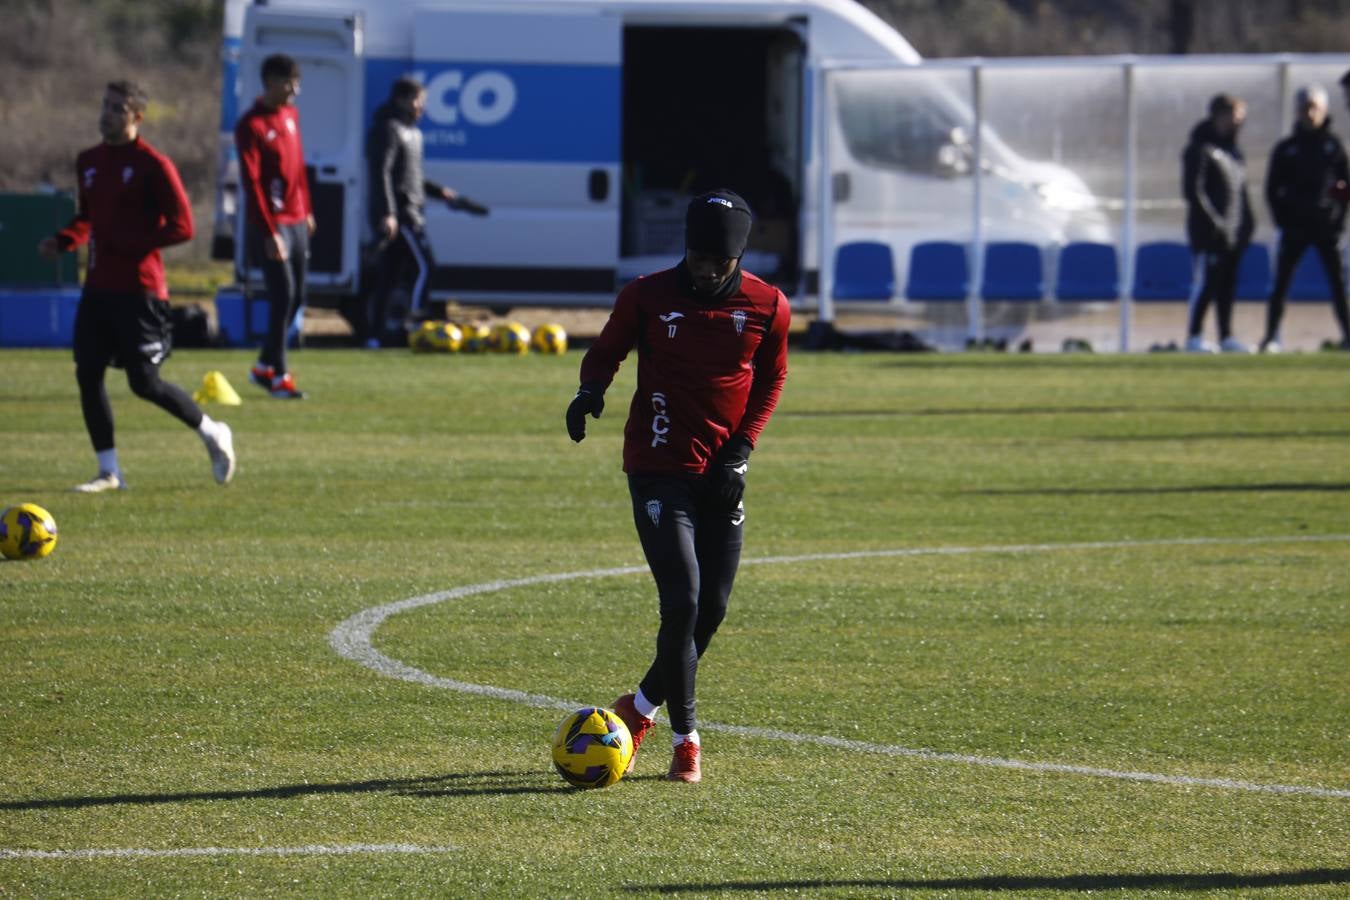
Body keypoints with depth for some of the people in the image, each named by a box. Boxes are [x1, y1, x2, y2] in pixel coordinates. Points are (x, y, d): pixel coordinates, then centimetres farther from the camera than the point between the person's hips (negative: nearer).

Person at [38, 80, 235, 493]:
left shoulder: (153, 165, -10)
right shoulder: (88, 162, 11)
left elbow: (182, 227, -12)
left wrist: (128, 243, -19)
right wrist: (62, 241, 4)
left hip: (139, 289, -7)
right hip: (98, 287, 7)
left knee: (144, 382, -7)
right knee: (88, 374, 0)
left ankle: (213, 434, 16)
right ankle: (109, 471, 9)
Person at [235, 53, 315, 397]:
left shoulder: (291, 115, 11)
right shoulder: (251, 126, -14)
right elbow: (251, 182, -18)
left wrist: (307, 210, 19)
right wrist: (268, 232, -20)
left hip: (296, 221, 8)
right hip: (271, 224, -8)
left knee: (296, 297, 9)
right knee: (284, 295, -11)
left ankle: (265, 366, 23)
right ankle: (277, 374, -2)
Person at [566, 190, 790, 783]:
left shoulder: (766, 307, -1)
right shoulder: (647, 297, -6)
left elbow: (771, 379, 11)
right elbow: (607, 350, 7)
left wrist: (742, 449, -1)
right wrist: (591, 390, -15)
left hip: (722, 476, 4)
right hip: (658, 471, -4)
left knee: (712, 609, 6)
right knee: (682, 601, -14)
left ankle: (641, 707, 28)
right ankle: (685, 739, -5)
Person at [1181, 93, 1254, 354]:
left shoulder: (1231, 149, 17)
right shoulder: (1201, 149, -10)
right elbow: (1193, 191, -16)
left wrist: (1247, 221, 12)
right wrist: (1214, 223, -19)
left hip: (1233, 231, 8)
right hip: (1210, 232, -8)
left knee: (1228, 283, 10)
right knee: (1209, 281, -8)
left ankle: (1226, 337, 15)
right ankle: (1194, 337, -2)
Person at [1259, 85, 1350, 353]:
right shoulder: (1286, 149, 7)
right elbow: (1272, 189, 8)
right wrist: (1283, 219, -1)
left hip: (1327, 227, 0)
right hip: (1295, 226, 0)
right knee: (1281, 281, -3)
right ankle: (1271, 337, 2)